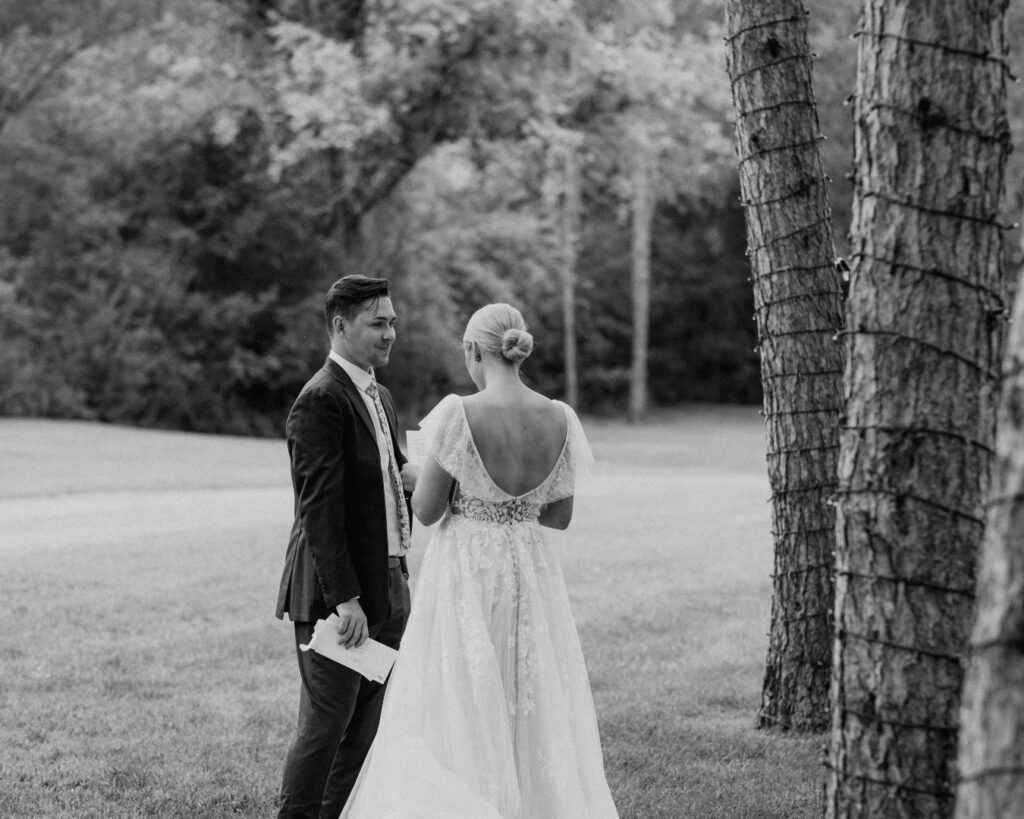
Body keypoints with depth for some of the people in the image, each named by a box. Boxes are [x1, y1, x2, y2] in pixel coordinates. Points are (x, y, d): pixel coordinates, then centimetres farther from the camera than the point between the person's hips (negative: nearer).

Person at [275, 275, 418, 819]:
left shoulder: (379, 396, 16)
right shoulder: (321, 401, -15)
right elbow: (319, 506, -20)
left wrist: (409, 476, -1)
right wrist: (344, 598, -24)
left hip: (386, 591, 9)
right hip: (337, 595, -9)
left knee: (367, 725, 12)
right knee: (326, 725, -2)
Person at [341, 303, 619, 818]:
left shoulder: (461, 414, -14)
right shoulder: (559, 419, -1)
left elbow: (425, 510, -9)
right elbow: (560, 515, 7)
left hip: (466, 578, -4)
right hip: (532, 577, 4)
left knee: (460, 721, 4)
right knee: (536, 718, 13)